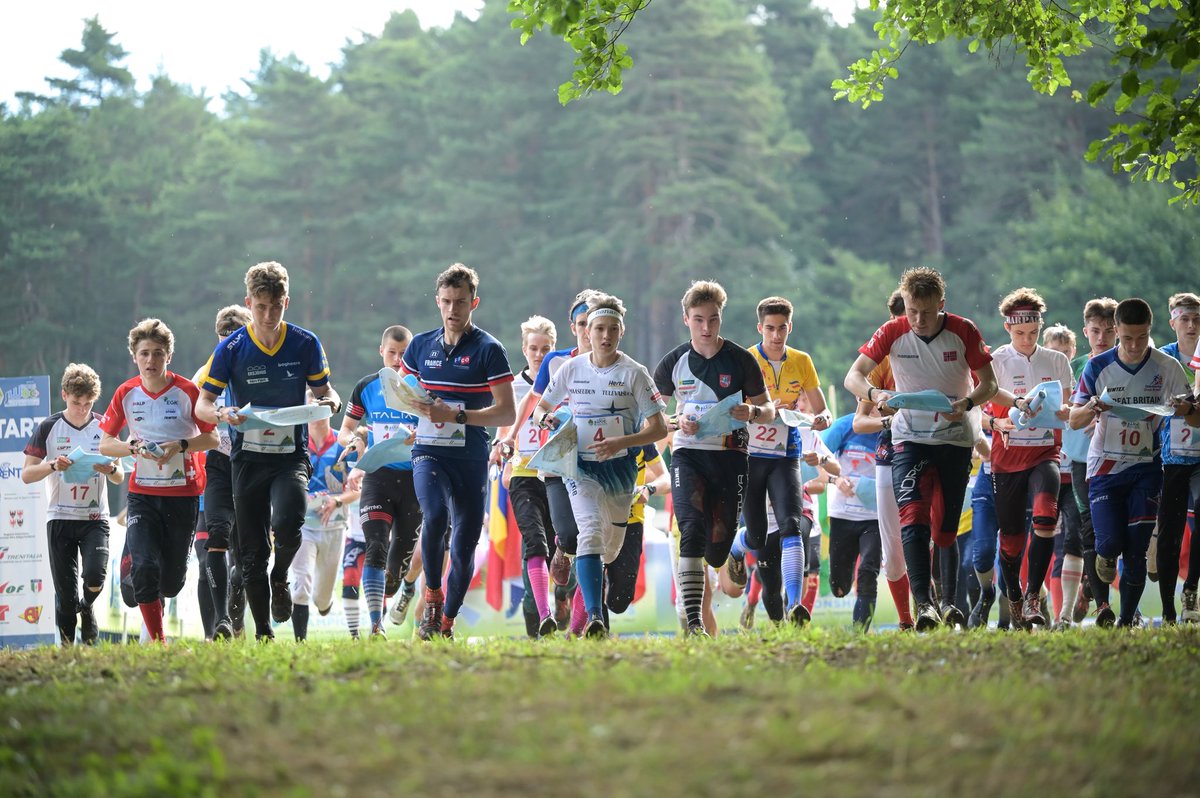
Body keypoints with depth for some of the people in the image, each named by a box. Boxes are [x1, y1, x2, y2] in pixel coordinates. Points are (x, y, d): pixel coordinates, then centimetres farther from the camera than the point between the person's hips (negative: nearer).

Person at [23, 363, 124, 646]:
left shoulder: (104, 427, 5)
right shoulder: (48, 428, 0)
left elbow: (120, 478, 9)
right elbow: (26, 475, -1)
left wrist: (111, 469, -15)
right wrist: (53, 466, -20)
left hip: (95, 518, 0)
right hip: (60, 518, 0)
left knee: (95, 577, -20)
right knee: (65, 592, -2)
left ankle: (87, 607, 14)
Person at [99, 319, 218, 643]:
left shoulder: (187, 391, -7)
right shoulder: (126, 393, 0)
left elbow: (212, 438, -2)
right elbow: (105, 443, 6)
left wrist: (180, 446, -19)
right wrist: (134, 448, -13)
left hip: (183, 494, -1)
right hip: (142, 492, 1)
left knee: (172, 580, 6)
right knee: (144, 567, -16)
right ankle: (157, 641, -6)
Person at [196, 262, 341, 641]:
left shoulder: (306, 344, -2)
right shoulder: (231, 349, -4)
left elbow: (323, 390, 10)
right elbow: (202, 403, -2)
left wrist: (331, 401, -14)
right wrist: (223, 415, -24)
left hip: (291, 454, -1)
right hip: (248, 457, 1)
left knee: (288, 523, -28)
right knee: (252, 552, 4)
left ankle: (281, 578, 5)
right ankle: (263, 634, 16)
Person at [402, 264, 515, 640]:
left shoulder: (488, 349, -3)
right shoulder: (421, 345, 9)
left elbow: (507, 413, -7)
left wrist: (456, 415, -18)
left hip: (471, 458, -1)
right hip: (429, 452, 1)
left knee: (464, 547, 2)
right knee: (435, 515, -27)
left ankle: (447, 623, 20)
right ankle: (432, 598, -9)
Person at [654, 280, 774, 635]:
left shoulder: (741, 360, 0)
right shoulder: (673, 363, 3)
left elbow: (769, 411, 7)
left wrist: (753, 412, -17)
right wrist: (677, 422, -6)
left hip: (730, 455, 0)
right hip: (688, 454, 0)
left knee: (718, 548, 1)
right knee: (692, 529, -22)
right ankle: (693, 622, -25)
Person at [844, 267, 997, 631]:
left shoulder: (963, 331, -9)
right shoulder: (893, 333, -9)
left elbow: (989, 383, -4)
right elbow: (853, 376, -8)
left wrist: (967, 403, -25)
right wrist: (874, 393, -31)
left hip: (956, 439, 1)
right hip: (910, 438, -1)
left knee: (946, 528, 7)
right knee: (913, 515, -21)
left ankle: (949, 604, 22)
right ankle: (924, 604, -28)